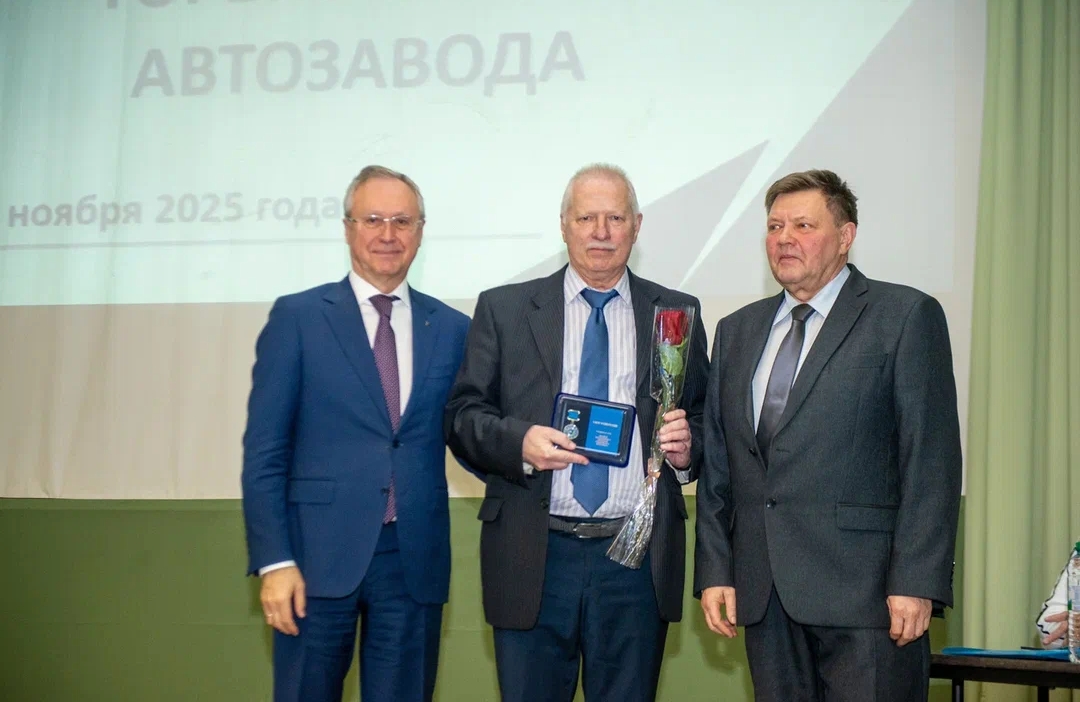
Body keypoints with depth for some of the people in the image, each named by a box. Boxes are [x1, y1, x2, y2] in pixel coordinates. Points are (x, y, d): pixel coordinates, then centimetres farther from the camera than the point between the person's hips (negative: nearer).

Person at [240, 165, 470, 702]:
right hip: (320, 556, -2)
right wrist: (274, 560, -10)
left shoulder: (452, 329, 8)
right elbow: (264, 450, -3)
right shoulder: (297, 317, 0)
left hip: (415, 560, 2)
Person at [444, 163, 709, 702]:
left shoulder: (678, 314, 10)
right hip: (533, 556, -1)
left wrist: (688, 449, -10)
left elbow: (704, 419, 12)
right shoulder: (503, 309, 6)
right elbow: (462, 415, 2)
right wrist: (519, 442, -17)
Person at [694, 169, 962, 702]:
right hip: (762, 592, 5)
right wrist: (714, 570, 7)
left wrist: (916, 582, -13)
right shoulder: (737, 331, 17)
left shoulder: (905, 316, 0)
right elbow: (717, 464, 15)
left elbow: (931, 460, -6)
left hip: (863, 588, -5)